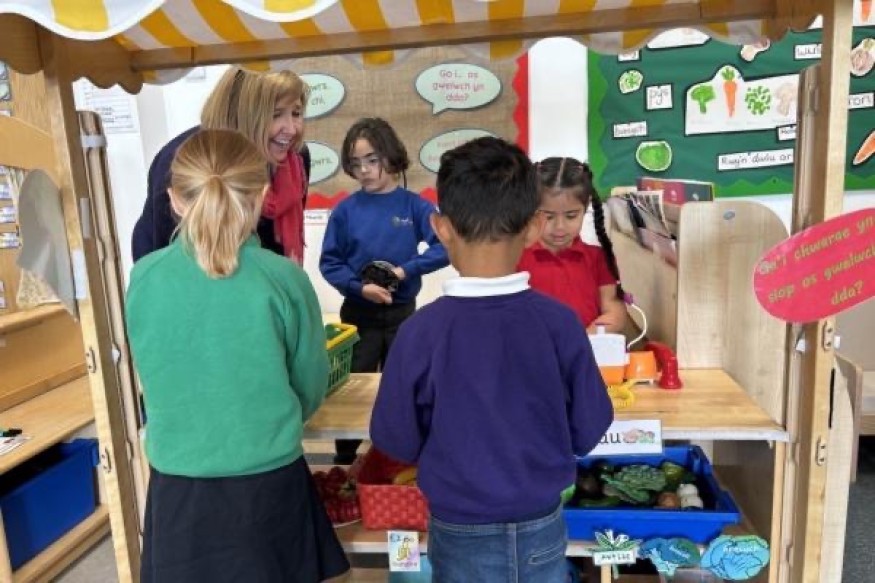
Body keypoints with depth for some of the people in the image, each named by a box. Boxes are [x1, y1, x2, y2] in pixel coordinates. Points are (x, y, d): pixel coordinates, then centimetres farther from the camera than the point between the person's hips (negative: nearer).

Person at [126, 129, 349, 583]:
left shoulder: (144, 278, -9)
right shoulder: (284, 279, -16)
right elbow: (311, 391, -4)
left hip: (178, 488, 2)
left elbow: (154, 379, 6)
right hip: (268, 485, -2)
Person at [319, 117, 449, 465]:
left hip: (402, 313, 1)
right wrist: (359, 287, -20)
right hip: (358, 314, 0)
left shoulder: (413, 205, -6)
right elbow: (329, 262, -5)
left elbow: (445, 246, -13)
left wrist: (405, 270, -21)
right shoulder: (346, 209, -6)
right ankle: (345, 461, 27)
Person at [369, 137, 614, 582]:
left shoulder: (420, 331, -21)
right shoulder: (559, 322, -17)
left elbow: (395, 441, -10)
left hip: (461, 535, -1)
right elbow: (589, 430, -6)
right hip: (542, 529, 1)